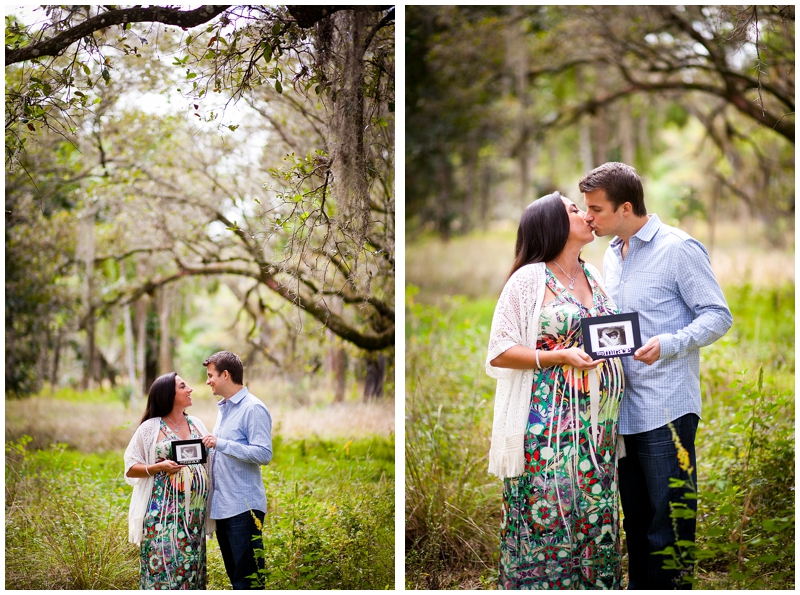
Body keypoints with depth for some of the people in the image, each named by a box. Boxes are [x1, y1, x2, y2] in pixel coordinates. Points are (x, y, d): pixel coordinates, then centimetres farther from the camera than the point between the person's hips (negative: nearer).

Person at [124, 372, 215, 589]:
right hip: (164, 512, -5)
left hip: (194, 513, 5)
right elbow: (130, 469, -2)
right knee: (164, 564, -8)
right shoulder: (150, 428, -2)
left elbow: (209, 463, 19)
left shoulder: (197, 425, 13)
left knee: (191, 566, 4)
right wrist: (159, 467, -16)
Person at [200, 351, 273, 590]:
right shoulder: (224, 408, 17)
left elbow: (264, 454, -19)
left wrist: (221, 444, -22)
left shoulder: (253, 409, -12)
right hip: (222, 506, 9)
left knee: (247, 577, -6)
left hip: (244, 507, -9)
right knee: (234, 574, 13)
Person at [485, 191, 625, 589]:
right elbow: (499, 353, -10)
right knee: (549, 515, -6)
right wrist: (561, 356, -19)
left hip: (598, 424, 6)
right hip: (550, 422, -6)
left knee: (596, 515, 6)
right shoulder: (529, 279, -5)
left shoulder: (593, 276, 15)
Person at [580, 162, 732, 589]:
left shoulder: (678, 249, -7)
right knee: (636, 519, 14)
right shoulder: (611, 256, 17)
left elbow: (718, 315, -9)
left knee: (668, 525, -4)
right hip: (624, 410, 8)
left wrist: (670, 344, -24)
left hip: (666, 409, -8)